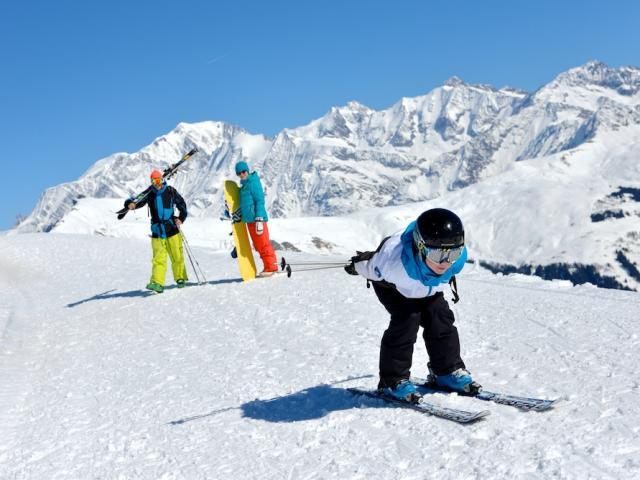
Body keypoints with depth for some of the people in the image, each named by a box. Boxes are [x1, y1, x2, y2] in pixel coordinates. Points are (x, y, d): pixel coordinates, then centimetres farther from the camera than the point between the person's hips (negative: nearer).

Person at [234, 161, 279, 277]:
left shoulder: (253, 182, -8)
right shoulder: (244, 185, 19)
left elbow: (260, 201, -14)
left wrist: (259, 219, -20)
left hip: (257, 218, -9)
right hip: (249, 219, 10)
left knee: (263, 244, -7)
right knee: (258, 245, 11)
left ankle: (271, 266, -3)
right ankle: (269, 266, 16)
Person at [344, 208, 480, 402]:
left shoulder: (458, 258, -35)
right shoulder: (394, 260, -50)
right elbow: (372, 268, -23)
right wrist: (357, 266, -2)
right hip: (391, 285, -4)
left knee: (440, 317, -5)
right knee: (407, 318, -21)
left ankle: (448, 371, 15)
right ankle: (393, 379, -8)